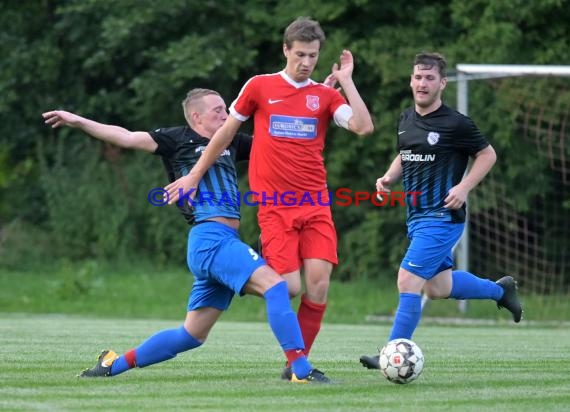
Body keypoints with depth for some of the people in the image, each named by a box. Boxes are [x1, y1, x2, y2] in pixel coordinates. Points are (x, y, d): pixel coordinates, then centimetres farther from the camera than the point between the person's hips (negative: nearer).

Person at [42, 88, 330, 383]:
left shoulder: (231, 144, 23)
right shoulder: (179, 140, 5)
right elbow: (127, 138, 2)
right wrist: (78, 121, -4)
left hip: (225, 241, 8)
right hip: (211, 237, -8)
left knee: (192, 335, 9)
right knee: (274, 284, -22)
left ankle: (114, 363, 20)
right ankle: (302, 371, -27)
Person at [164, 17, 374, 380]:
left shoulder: (325, 95, 8)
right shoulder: (260, 87, 4)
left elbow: (364, 127, -7)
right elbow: (227, 131, 14)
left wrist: (346, 81, -8)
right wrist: (195, 175, 16)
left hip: (315, 204, 2)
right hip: (275, 206, -2)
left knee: (319, 282, -11)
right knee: (289, 287, -13)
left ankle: (299, 363, 1)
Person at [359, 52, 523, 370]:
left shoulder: (455, 123, -12)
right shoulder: (407, 119, 9)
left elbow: (488, 155, -3)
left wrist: (464, 187, -15)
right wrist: (389, 178, 4)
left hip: (442, 217, -8)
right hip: (417, 216, 8)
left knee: (408, 281, -14)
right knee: (438, 288, 17)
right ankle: (500, 289, 40)